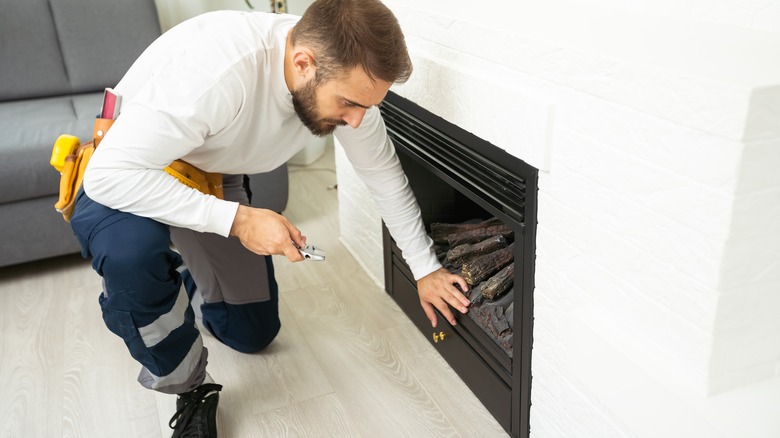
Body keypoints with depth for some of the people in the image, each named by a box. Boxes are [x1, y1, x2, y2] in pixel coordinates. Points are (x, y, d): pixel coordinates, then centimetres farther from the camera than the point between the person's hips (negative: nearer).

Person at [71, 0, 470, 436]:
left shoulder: (344, 77, -22)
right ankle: (191, 388, -12)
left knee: (253, 333, 8)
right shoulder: (212, 68, -42)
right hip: (123, 175, -4)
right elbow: (109, 174, -39)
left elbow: (385, 175, -7)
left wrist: (426, 268, -2)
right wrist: (237, 219, -40)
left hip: (216, 180, 5)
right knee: (130, 251, -39)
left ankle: (189, 278, 39)